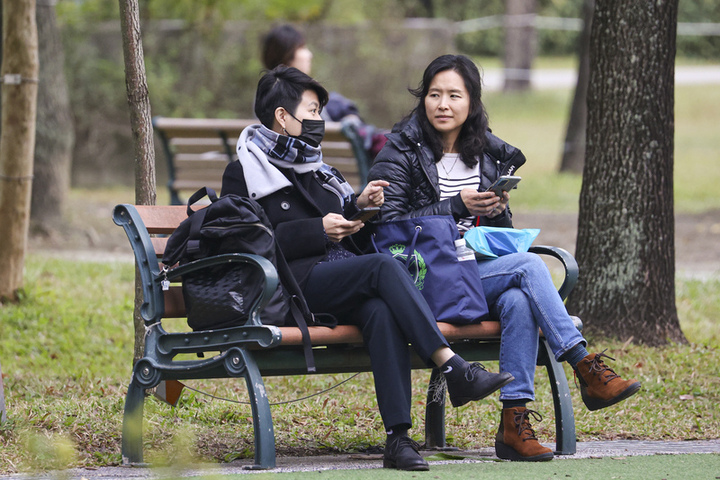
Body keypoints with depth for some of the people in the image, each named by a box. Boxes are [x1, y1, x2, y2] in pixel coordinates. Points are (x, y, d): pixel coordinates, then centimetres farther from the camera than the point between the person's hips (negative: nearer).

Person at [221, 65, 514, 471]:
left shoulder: (315, 168, 30)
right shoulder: (244, 174, 8)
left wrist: (358, 206, 14)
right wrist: (318, 230, -10)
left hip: (345, 278, 6)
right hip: (296, 282, -5)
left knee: (381, 310, -31)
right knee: (383, 266, -31)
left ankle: (398, 437, -43)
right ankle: (455, 370, -39)